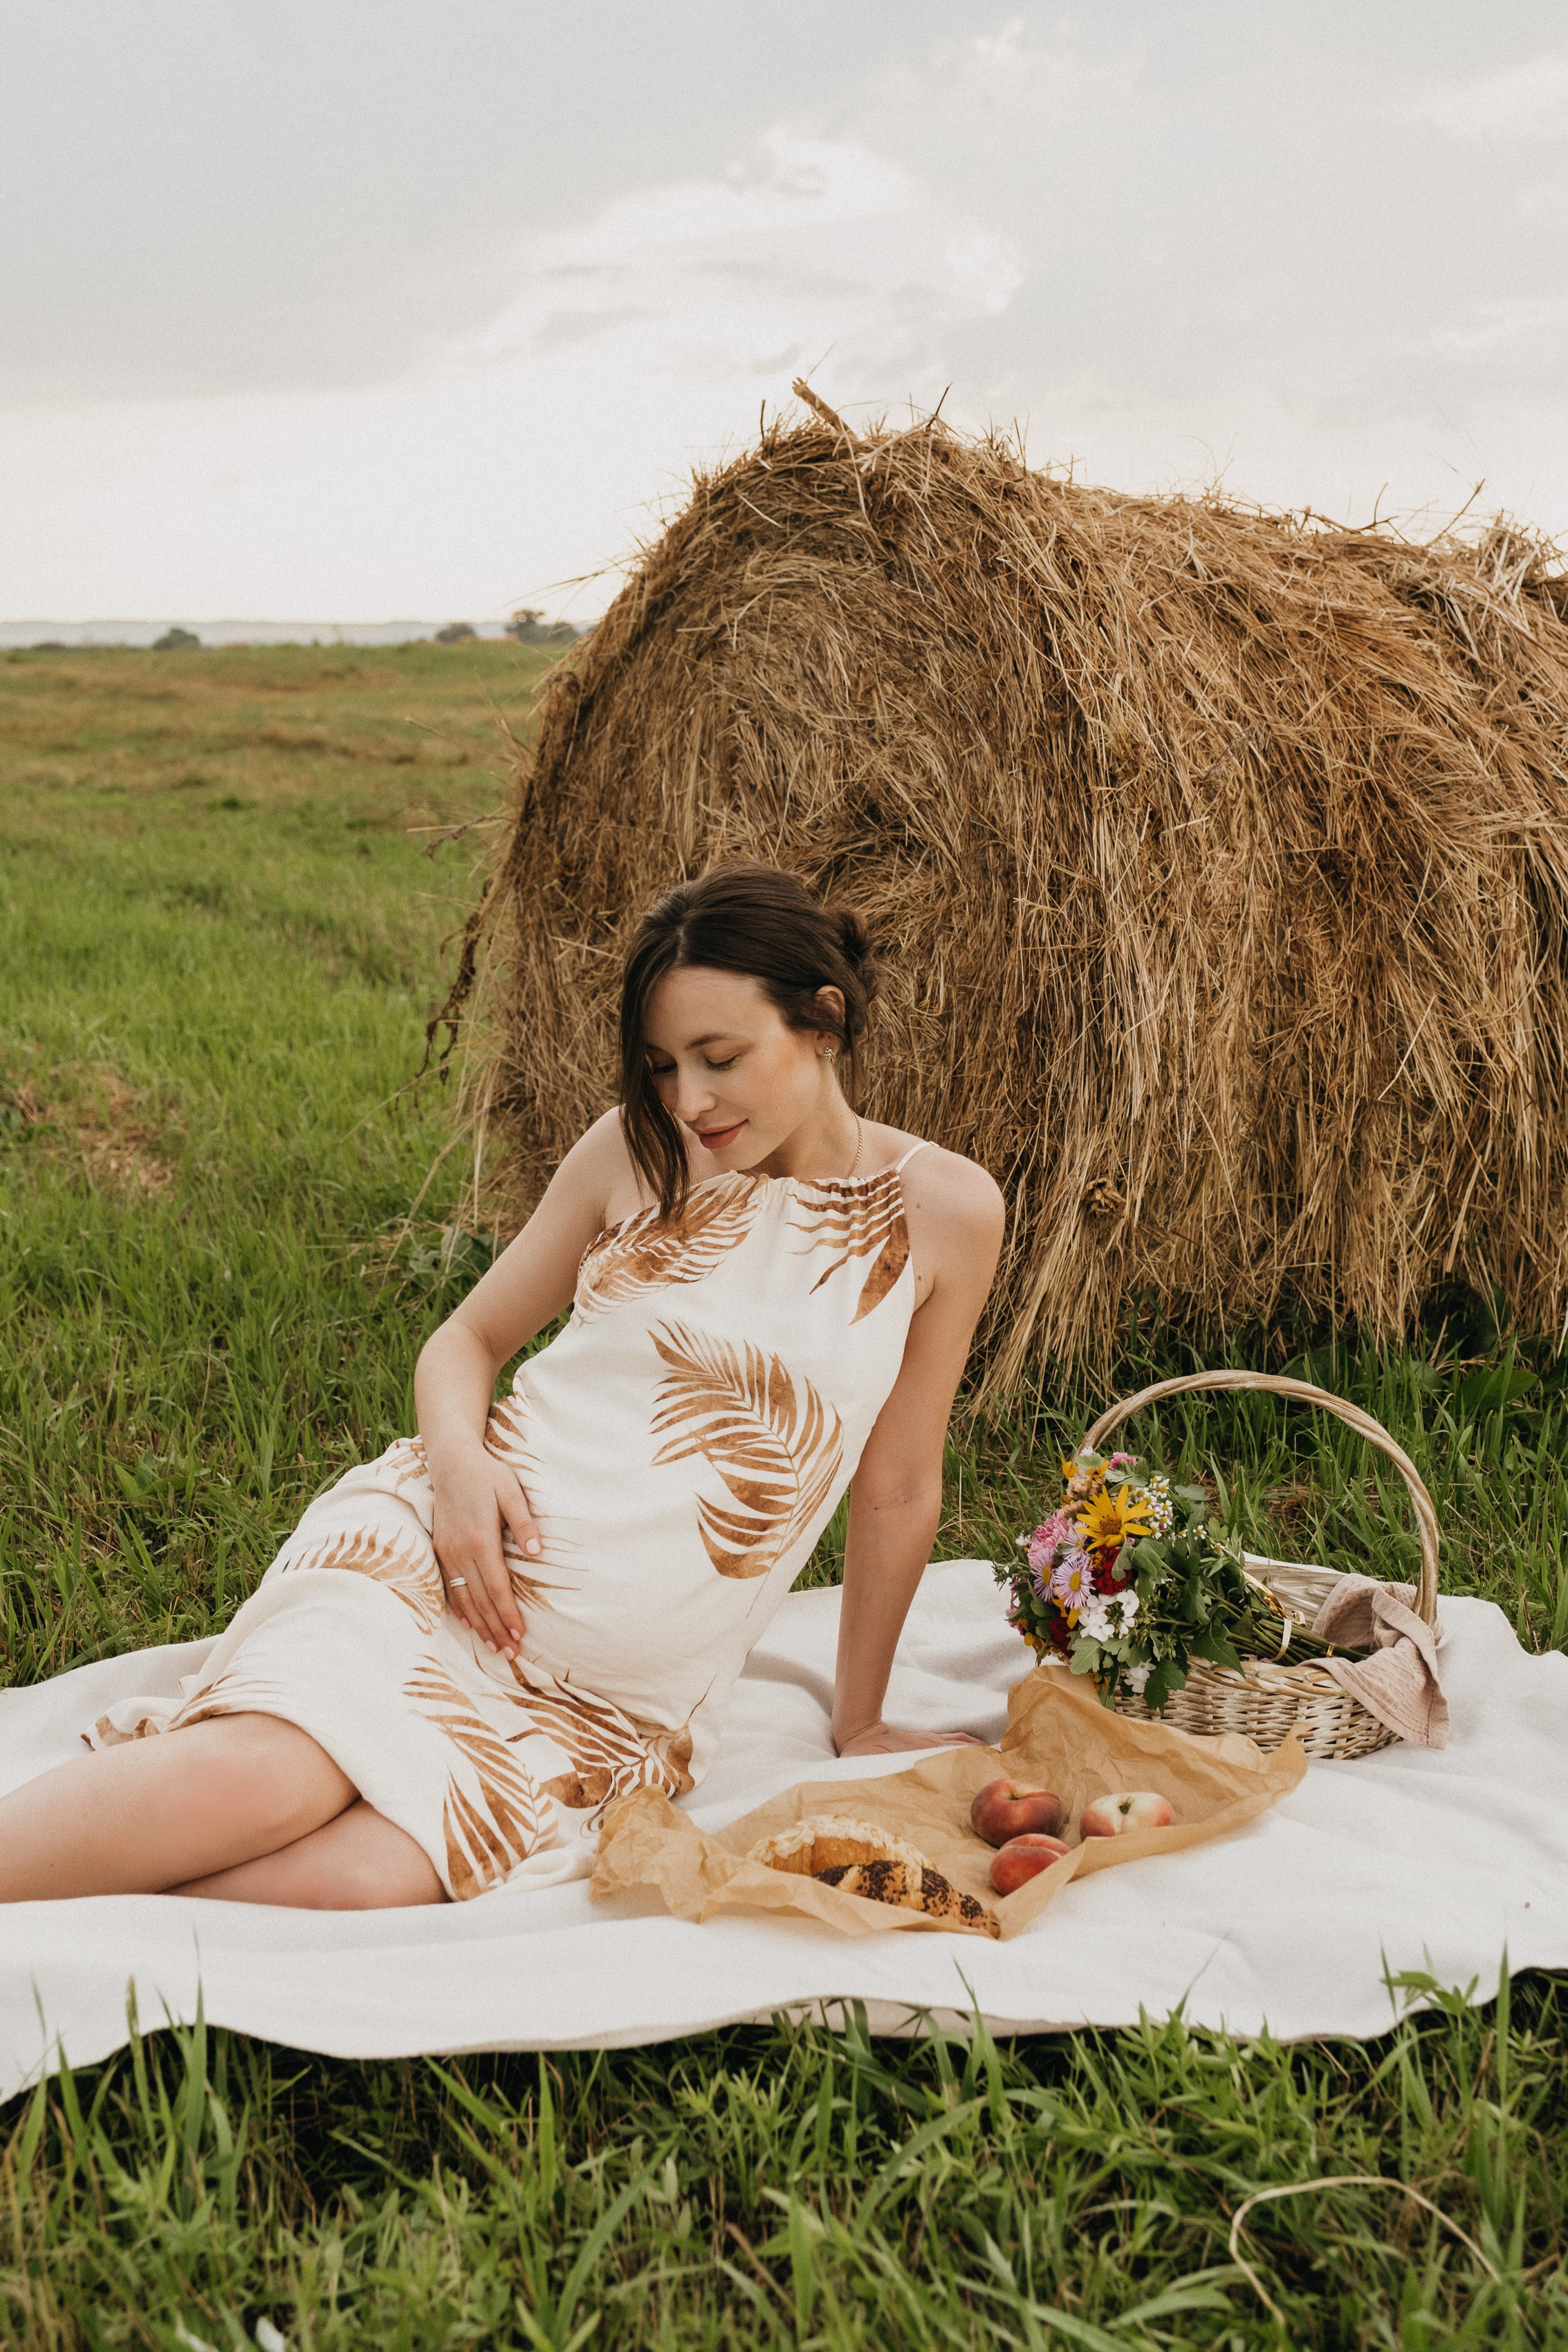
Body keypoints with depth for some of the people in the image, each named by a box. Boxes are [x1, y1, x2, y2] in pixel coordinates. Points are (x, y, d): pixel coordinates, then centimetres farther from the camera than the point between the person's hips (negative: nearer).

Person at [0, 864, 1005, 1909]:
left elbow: (898, 1493, 8)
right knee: (265, 1783, -32)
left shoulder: (943, 1208, 0)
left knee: (360, 1882, -29)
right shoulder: (636, 1153, 4)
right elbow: (468, 1336, 14)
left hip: (622, 1701, 0)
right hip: (442, 1549, 1)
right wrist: (457, 1457, -10)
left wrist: (858, 1724, 18)